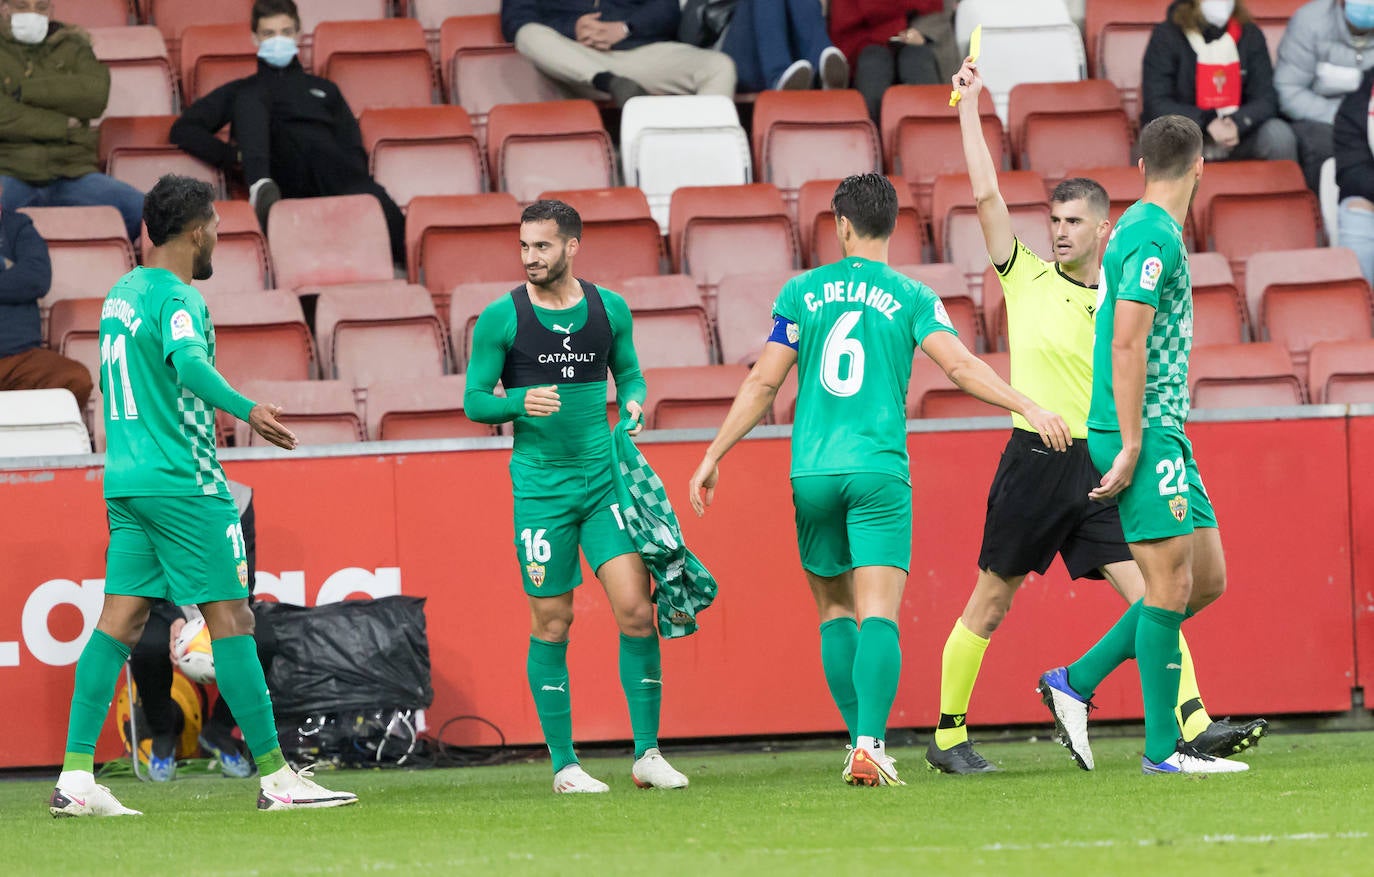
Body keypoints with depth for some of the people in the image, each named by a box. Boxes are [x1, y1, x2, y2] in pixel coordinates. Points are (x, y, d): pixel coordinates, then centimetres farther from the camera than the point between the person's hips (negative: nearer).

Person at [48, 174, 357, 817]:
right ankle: (275, 777, -1)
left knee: (120, 620, 5)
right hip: (181, 483, -9)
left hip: (124, 483, 9)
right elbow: (187, 361, -34)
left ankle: (75, 778, -3)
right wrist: (246, 410, -46)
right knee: (231, 619, -3)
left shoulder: (122, 293, 15)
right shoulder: (177, 298, -13)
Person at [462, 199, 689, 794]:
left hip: (604, 477, 2)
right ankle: (563, 764, 11)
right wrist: (521, 402, -18)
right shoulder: (500, 318, -3)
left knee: (635, 606, -9)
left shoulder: (610, 309, 5)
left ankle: (647, 754, 1)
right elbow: (475, 400, 1)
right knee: (551, 625, 1)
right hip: (540, 486, -2)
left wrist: (633, 402, -3)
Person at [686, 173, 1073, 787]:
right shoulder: (911, 298, 3)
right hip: (879, 471, -2)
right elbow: (961, 367, -9)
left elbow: (763, 383, 5)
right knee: (878, 616, -8)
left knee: (835, 610, 15)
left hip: (812, 474, 2)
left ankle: (860, 743, 11)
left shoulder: (802, 292, 7)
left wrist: (713, 457, 10)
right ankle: (871, 746, -23)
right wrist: (1030, 409, -8)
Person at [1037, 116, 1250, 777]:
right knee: (1170, 584, -8)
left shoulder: (1138, 229, 17)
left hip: (1163, 435, 10)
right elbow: (1126, 341, -20)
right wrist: (1131, 445, -21)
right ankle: (1163, 749, -4)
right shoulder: (1155, 237, -13)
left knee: (1206, 579, 9)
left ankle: (1075, 683, 14)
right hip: (1145, 431, -10)